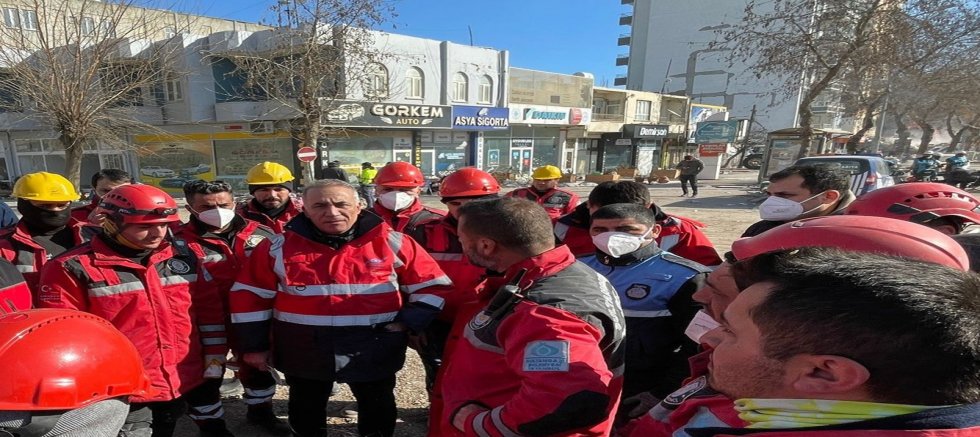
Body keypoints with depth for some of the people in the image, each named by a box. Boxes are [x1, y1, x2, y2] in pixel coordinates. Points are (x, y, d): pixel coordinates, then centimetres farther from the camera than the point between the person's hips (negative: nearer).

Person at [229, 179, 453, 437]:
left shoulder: (393, 244, -10)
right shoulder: (279, 248, -6)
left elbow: (433, 286, -5)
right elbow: (250, 296, 2)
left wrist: (408, 324, -14)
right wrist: (254, 345, 4)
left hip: (374, 352, -1)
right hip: (304, 353, 1)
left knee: (377, 408, 21)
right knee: (306, 410, 24)